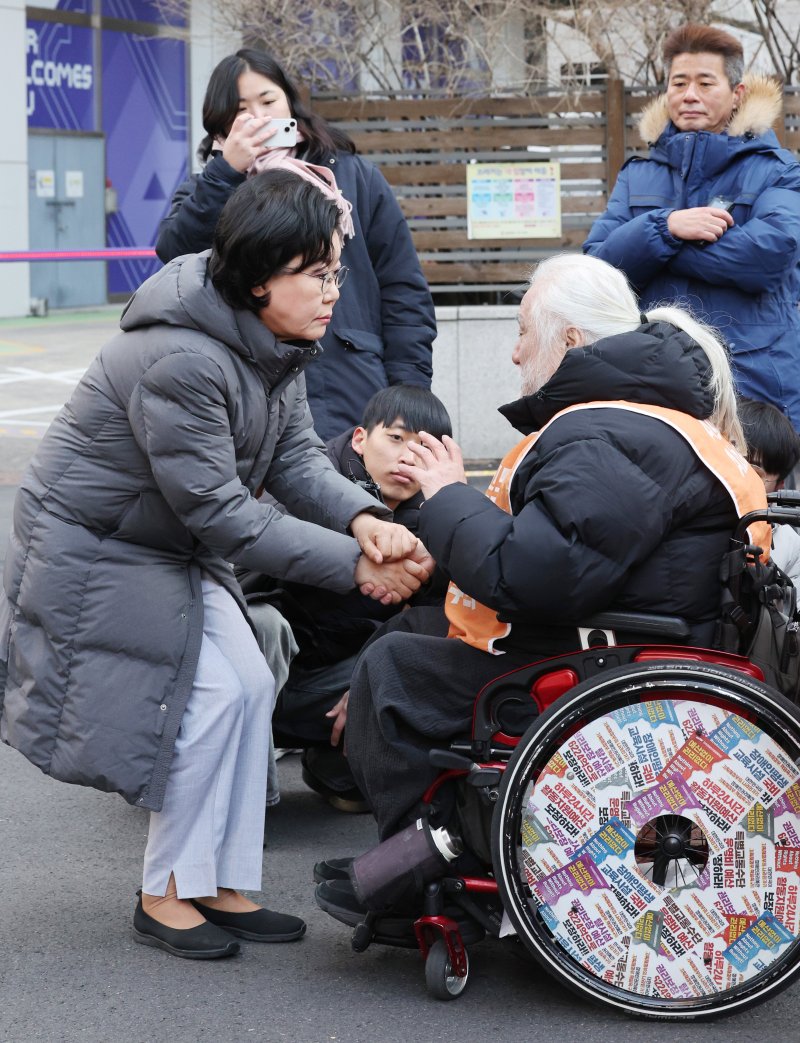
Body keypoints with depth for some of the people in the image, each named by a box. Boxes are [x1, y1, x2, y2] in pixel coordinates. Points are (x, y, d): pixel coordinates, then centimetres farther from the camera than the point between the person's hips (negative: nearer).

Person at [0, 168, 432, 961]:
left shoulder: (272, 343, -1)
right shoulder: (179, 360, -32)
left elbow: (296, 457, -5)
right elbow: (218, 512, -29)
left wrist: (364, 519, -27)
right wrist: (354, 566, -29)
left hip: (169, 551, 9)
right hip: (91, 550, -9)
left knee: (249, 687, 2)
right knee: (213, 694, -11)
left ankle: (221, 887, 12)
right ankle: (166, 895, 5)